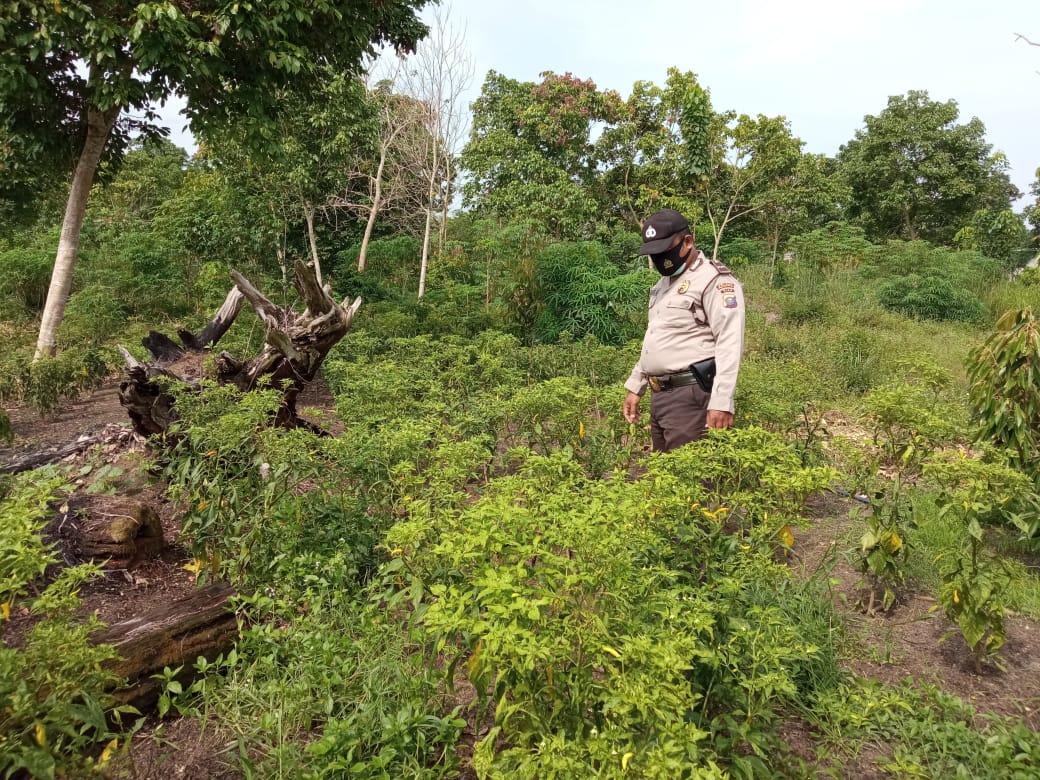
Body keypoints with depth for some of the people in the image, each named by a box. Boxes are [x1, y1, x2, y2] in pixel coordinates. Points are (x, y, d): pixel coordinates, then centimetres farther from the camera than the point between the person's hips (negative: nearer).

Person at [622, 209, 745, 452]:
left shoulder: (715, 280, -9)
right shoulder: (663, 284, 19)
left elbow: (730, 345, -17)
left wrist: (721, 401, -24)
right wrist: (635, 387, 23)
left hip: (691, 395, -9)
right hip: (659, 396, 9)